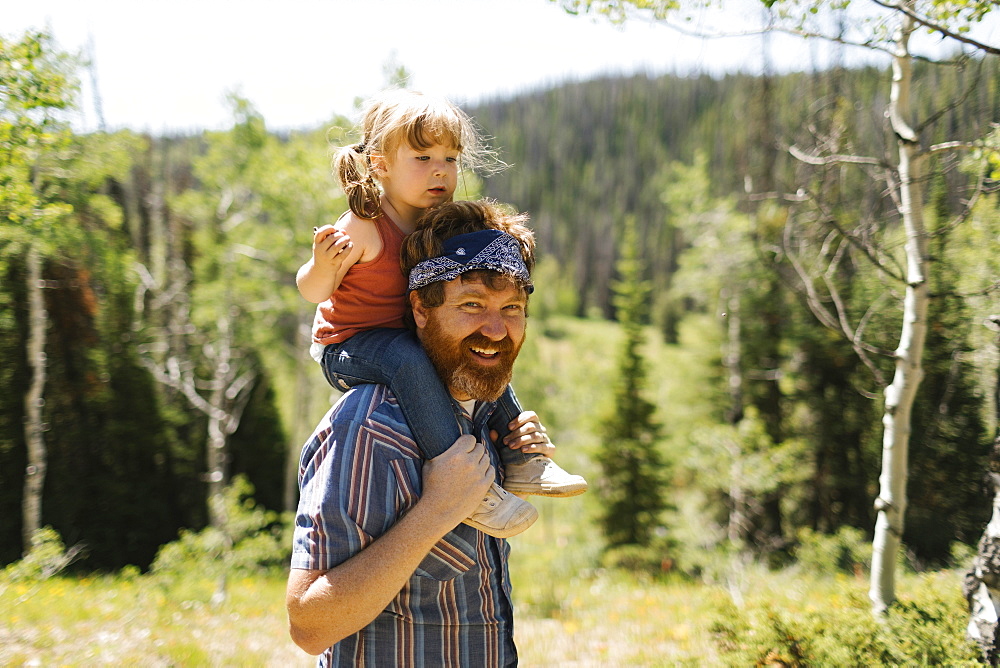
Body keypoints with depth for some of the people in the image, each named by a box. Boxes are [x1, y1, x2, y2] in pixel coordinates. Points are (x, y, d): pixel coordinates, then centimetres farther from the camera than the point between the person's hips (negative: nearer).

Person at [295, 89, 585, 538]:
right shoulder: (363, 228, -23)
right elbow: (312, 291, -20)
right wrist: (323, 265, -41)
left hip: (404, 340, 8)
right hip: (346, 348, -8)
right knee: (407, 358, -36)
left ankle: (520, 462, 16)